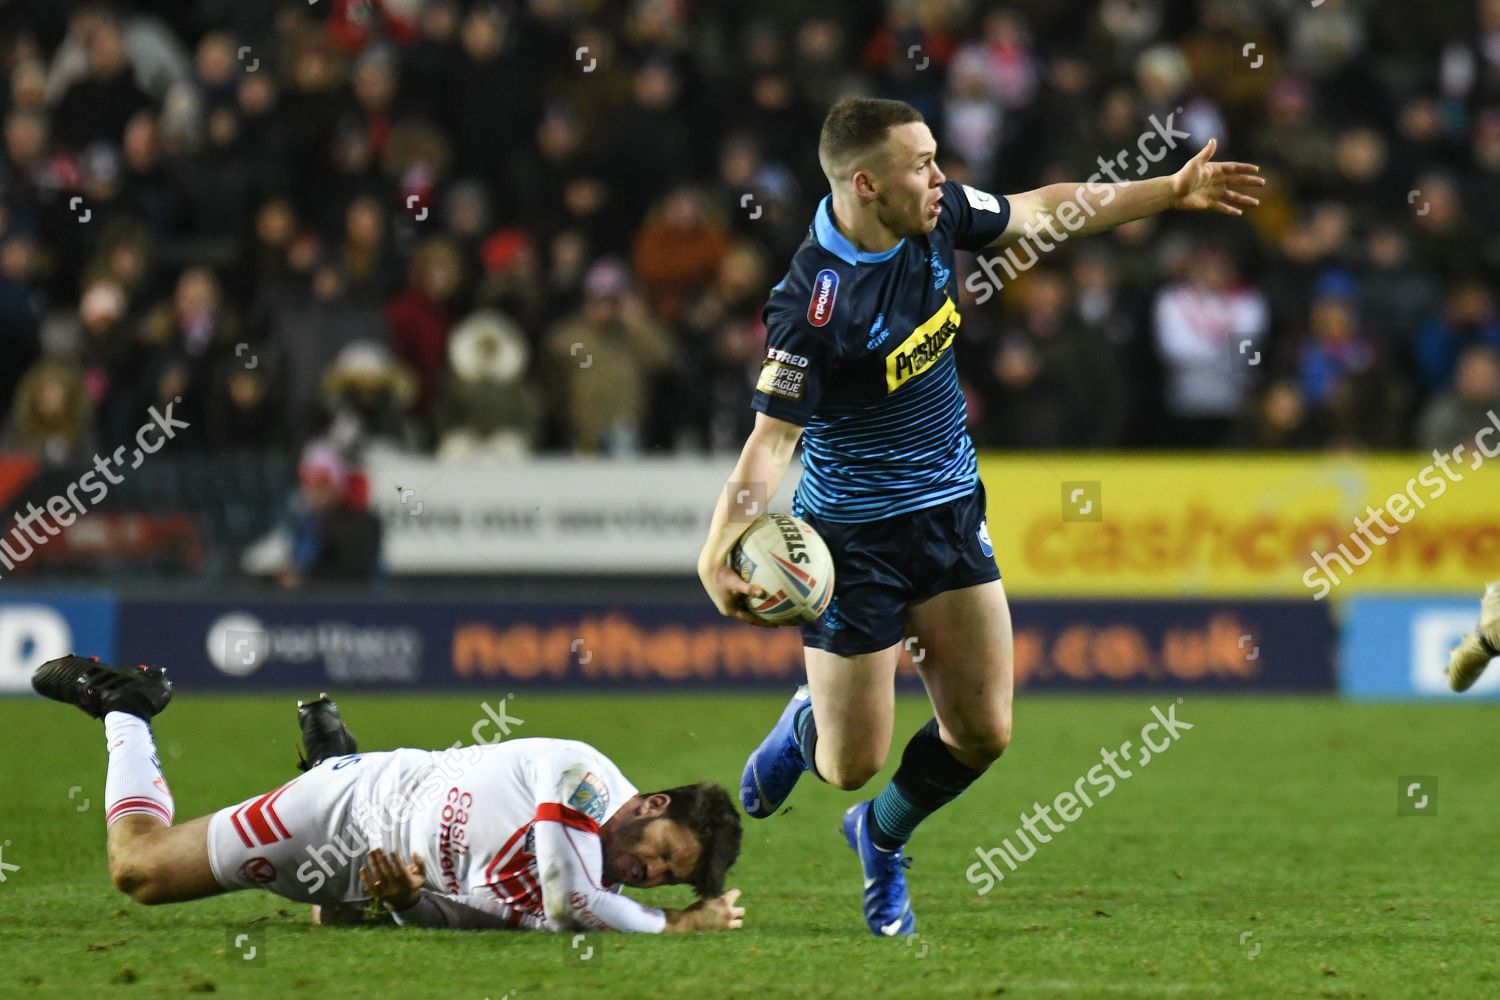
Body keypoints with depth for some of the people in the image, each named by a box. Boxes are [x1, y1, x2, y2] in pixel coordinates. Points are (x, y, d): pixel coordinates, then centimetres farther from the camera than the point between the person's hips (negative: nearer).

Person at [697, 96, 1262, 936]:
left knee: (982, 733, 0)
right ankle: (807, 725, 39)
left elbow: (1043, 210, 12)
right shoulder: (815, 304, -27)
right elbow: (773, 440, -27)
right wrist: (718, 553, -41)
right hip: (850, 535, -6)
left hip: (949, 514, 6)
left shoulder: (938, 216, -6)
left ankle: (883, 837, 32)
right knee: (854, 764, -1)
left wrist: (1174, 191, 20)